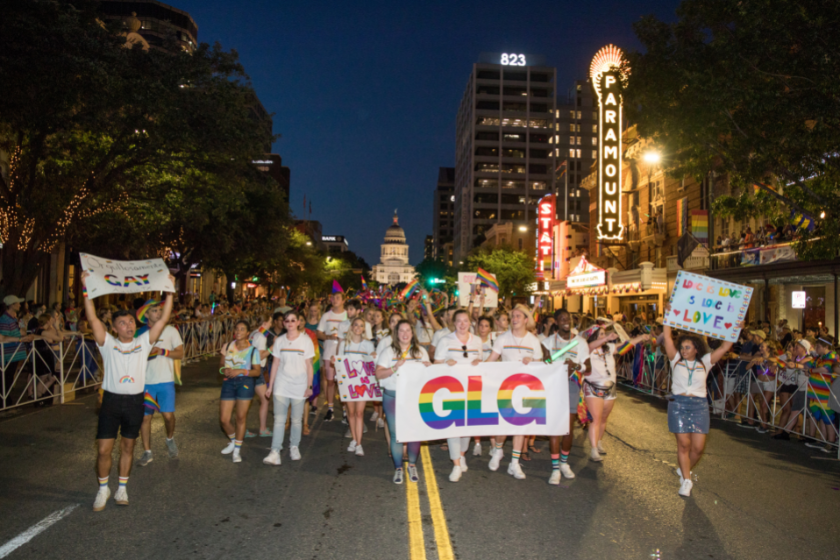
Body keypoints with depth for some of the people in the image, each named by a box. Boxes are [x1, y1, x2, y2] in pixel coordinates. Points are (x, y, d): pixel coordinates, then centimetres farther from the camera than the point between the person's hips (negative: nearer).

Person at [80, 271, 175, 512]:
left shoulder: (143, 342, 4)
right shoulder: (108, 343, 1)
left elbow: (163, 319, -1)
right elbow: (93, 319, -11)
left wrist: (170, 291, -6)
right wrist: (86, 289, -18)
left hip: (135, 402, 1)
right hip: (111, 400, -1)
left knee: (127, 447, 13)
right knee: (103, 449, 0)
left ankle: (122, 488, 29)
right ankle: (103, 489, 21)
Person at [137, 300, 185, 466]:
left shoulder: (170, 330, 1)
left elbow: (180, 354, -2)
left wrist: (162, 351, -14)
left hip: (165, 381, -2)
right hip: (145, 381, 2)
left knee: (168, 414, -7)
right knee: (145, 417, 4)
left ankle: (170, 439, 24)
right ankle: (147, 452, 20)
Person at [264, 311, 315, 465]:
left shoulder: (306, 340, -3)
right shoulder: (279, 341, 4)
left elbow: (309, 365, -1)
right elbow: (275, 364, 9)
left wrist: (309, 386, -4)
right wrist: (270, 385, 9)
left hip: (299, 386, -1)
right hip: (281, 385, 2)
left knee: (296, 419, 7)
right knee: (279, 419, -3)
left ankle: (294, 447, 25)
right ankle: (275, 452, -3)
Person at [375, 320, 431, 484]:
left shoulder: (421, 351, 12)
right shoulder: (388, 351, 4)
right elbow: (379, 373, -4)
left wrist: (428, 367, -8)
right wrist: (395, 367, -17)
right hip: (393, 397, -1)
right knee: (396, 433, 2)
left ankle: (412, 465, 21)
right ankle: (398, 467, 18)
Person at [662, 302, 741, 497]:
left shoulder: (704, 362, 8)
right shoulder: (676, 360, 6)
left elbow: (724, 347, 2)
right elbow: (667, 339, -1)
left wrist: (736, 330, -5)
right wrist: (668, 316, -5)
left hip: (699, 405, 1)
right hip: (678, 404, -1)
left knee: (698, 446, -2)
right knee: (684, 443, -5)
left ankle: (684, 469, 26)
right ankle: (686, 480, 7)